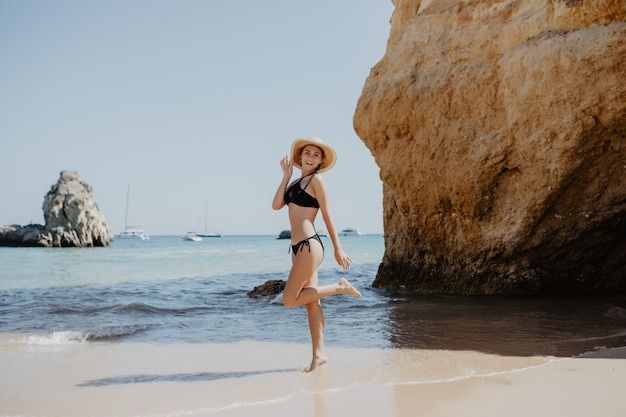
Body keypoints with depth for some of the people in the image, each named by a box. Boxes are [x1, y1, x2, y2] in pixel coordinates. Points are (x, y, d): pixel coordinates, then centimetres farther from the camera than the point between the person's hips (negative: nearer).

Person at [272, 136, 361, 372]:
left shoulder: (316, 180, -5)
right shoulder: (295, 183, 18)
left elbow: (327, 216, -6)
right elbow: (276, 205, 4)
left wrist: (338, 248, -6)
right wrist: (286, 175, 5)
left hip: (309, 246, -8)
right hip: (298, 247, 8)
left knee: (289, 300, -7)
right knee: (311, 302, 8)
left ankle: (339, 287, 3)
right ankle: (319, 354, 12)